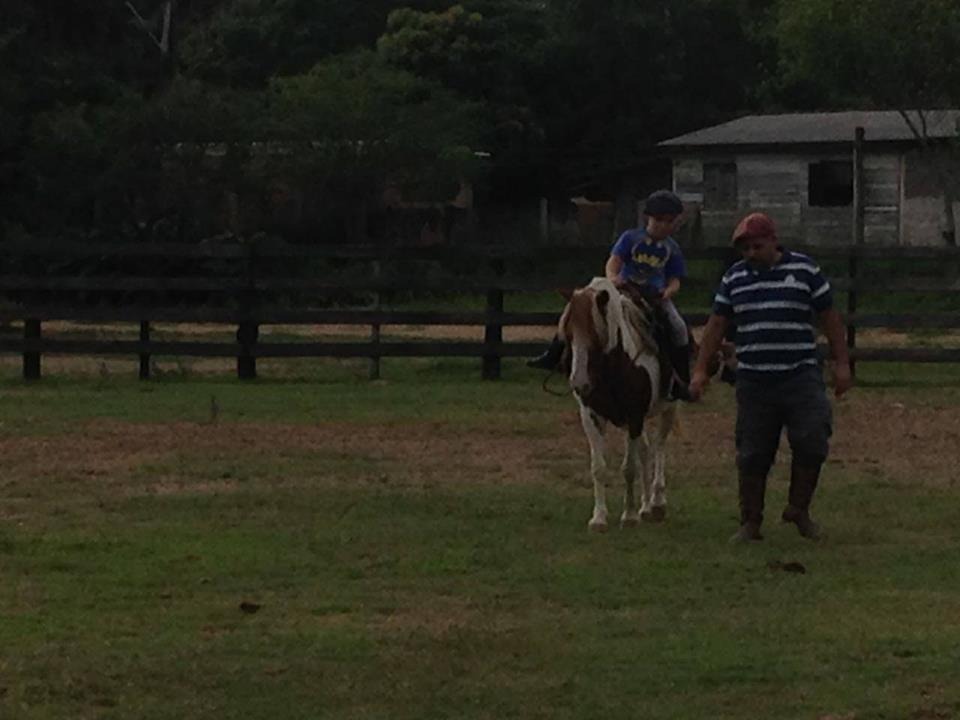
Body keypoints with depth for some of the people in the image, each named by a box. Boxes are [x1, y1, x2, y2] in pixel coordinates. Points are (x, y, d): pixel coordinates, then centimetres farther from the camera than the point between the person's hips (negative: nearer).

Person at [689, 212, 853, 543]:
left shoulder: (804, 270, 2)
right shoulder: (735, 277, 10)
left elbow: (829, 317, 4)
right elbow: (716, 325, 11)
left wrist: (841, 363, 1)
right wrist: (700, 370, 6)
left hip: (801, 376, -2)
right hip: (753, 380, 2)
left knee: (811, 441, -12)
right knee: (752, 455, 4)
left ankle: (798, 509, 8)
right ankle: (750, 523, 12)